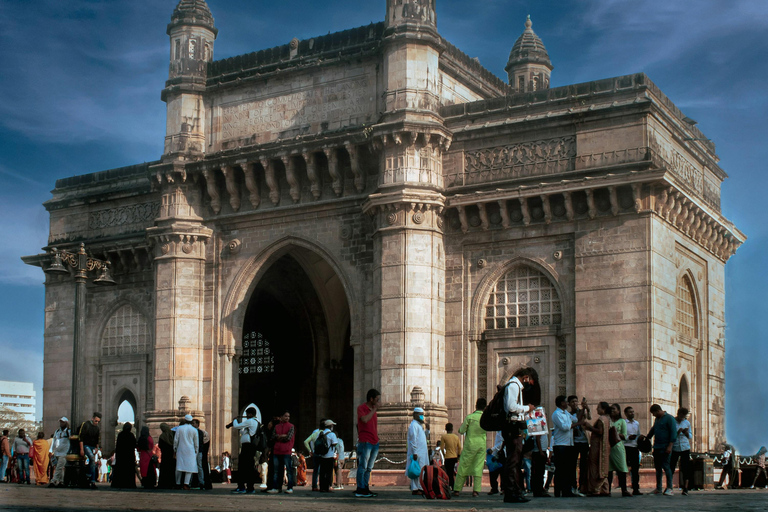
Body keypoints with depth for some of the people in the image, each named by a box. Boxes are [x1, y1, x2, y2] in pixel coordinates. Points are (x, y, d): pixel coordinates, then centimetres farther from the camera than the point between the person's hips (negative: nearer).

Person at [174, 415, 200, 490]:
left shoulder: (179, 428, 2)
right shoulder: (194, 430, 2)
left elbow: (175, 440, 3)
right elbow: (196, 443, 7)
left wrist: (175, 450, 13)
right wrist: (196, 452, 16)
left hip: (180, 450, 1)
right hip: (190, 451, -1)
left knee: (179, 467, 6)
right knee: (189, 467, -3)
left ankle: (178, 483, 9)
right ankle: (186, 484, -15)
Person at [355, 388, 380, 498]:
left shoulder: (373, 410, 19)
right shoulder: (361, 408, -4)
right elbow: (365, 419, -23)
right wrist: (374, 409, -13)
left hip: (374, 442, 8)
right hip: (365, 442, -8)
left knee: (369, 468, 9)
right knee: (363, 466, -7)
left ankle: (366, 488, 11)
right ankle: (360, 490, -6)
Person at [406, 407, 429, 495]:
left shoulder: (419, 425, 22)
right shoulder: (413, 425, -9)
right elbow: (413, 440, -17)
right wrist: (415, 452, -21)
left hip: (422, 453, 10)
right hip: (417, 453, -10)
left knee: (422, 471, 7)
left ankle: (420, 488, 9)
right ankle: (415, 489, -10)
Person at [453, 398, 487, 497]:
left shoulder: (470, 417, -10)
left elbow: (461, 430, -4)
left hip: (470, 444, -2)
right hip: (482, 444, 2)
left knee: (463, 467, 5)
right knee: (478, 468, 4)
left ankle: (457, 490, 9)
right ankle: (476, 490, -5)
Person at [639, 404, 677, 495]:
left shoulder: (669, 418, -7)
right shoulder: (657, 419, 19)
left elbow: (674, 433, -13)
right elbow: (653, 430, 34)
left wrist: (670, 446, -19)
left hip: (665, 448, -8)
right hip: (656, 447, 8)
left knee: (666, 466, -10)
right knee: (657, 467, 9)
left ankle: (669, 488, -7)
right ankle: (658, 488, 15)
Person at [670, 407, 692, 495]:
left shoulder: (687, 423, 9)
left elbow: (690, 437, 14)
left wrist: (686, 433, -7)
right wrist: (677, 432, -19)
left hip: (685, 448, 2)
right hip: (674, 448, -2)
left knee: (685, 469, -3)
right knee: (671, 467, -3)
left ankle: (685, 489, 0)